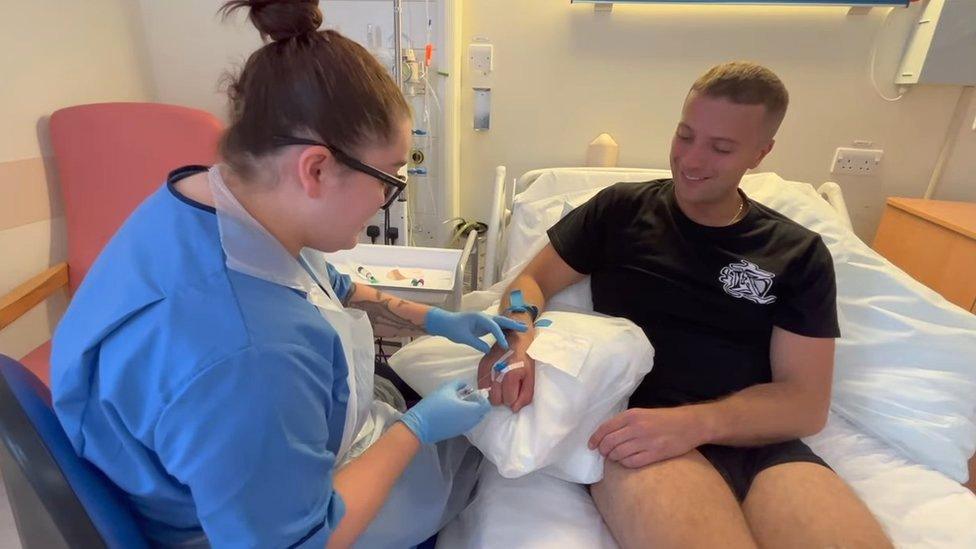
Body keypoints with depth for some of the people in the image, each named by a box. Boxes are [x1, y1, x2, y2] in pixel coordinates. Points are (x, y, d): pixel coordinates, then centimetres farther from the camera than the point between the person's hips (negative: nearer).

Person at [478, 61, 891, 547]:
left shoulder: (798, 253, 10)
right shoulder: (622, 209, 8)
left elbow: (806, 402, 2)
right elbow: (533, 281, 10)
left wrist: (695, 422, -17)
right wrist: (517, 333, -15)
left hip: (756, 441, 3)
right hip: (630, 425, -2)